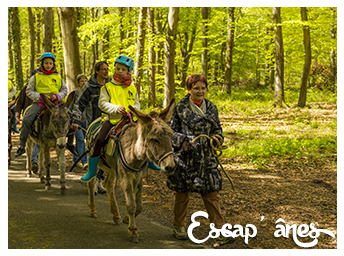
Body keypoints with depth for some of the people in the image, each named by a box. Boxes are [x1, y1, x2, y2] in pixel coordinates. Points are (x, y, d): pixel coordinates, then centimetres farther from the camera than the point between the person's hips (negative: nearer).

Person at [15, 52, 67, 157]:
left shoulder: (58, 77, 10)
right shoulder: (36, 76, 3)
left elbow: (64, 90, 15)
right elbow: (29, 91, 3)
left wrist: (57, 96, -6)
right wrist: (39, 97, -13)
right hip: (39, 102, -2)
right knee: (27, 119, -24)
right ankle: (22, 146, -15)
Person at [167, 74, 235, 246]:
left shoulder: (211, 108, 8)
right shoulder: (180, 108, -4)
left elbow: (217, 128, 17)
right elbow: (170, 131, -2)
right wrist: (183, 140, -19)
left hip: (206, 158, 3)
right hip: (184, 157, -3)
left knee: (211, 193, 1)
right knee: (182, 193, 8)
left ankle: (219, 230, 4)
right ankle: (178, 226, 27)